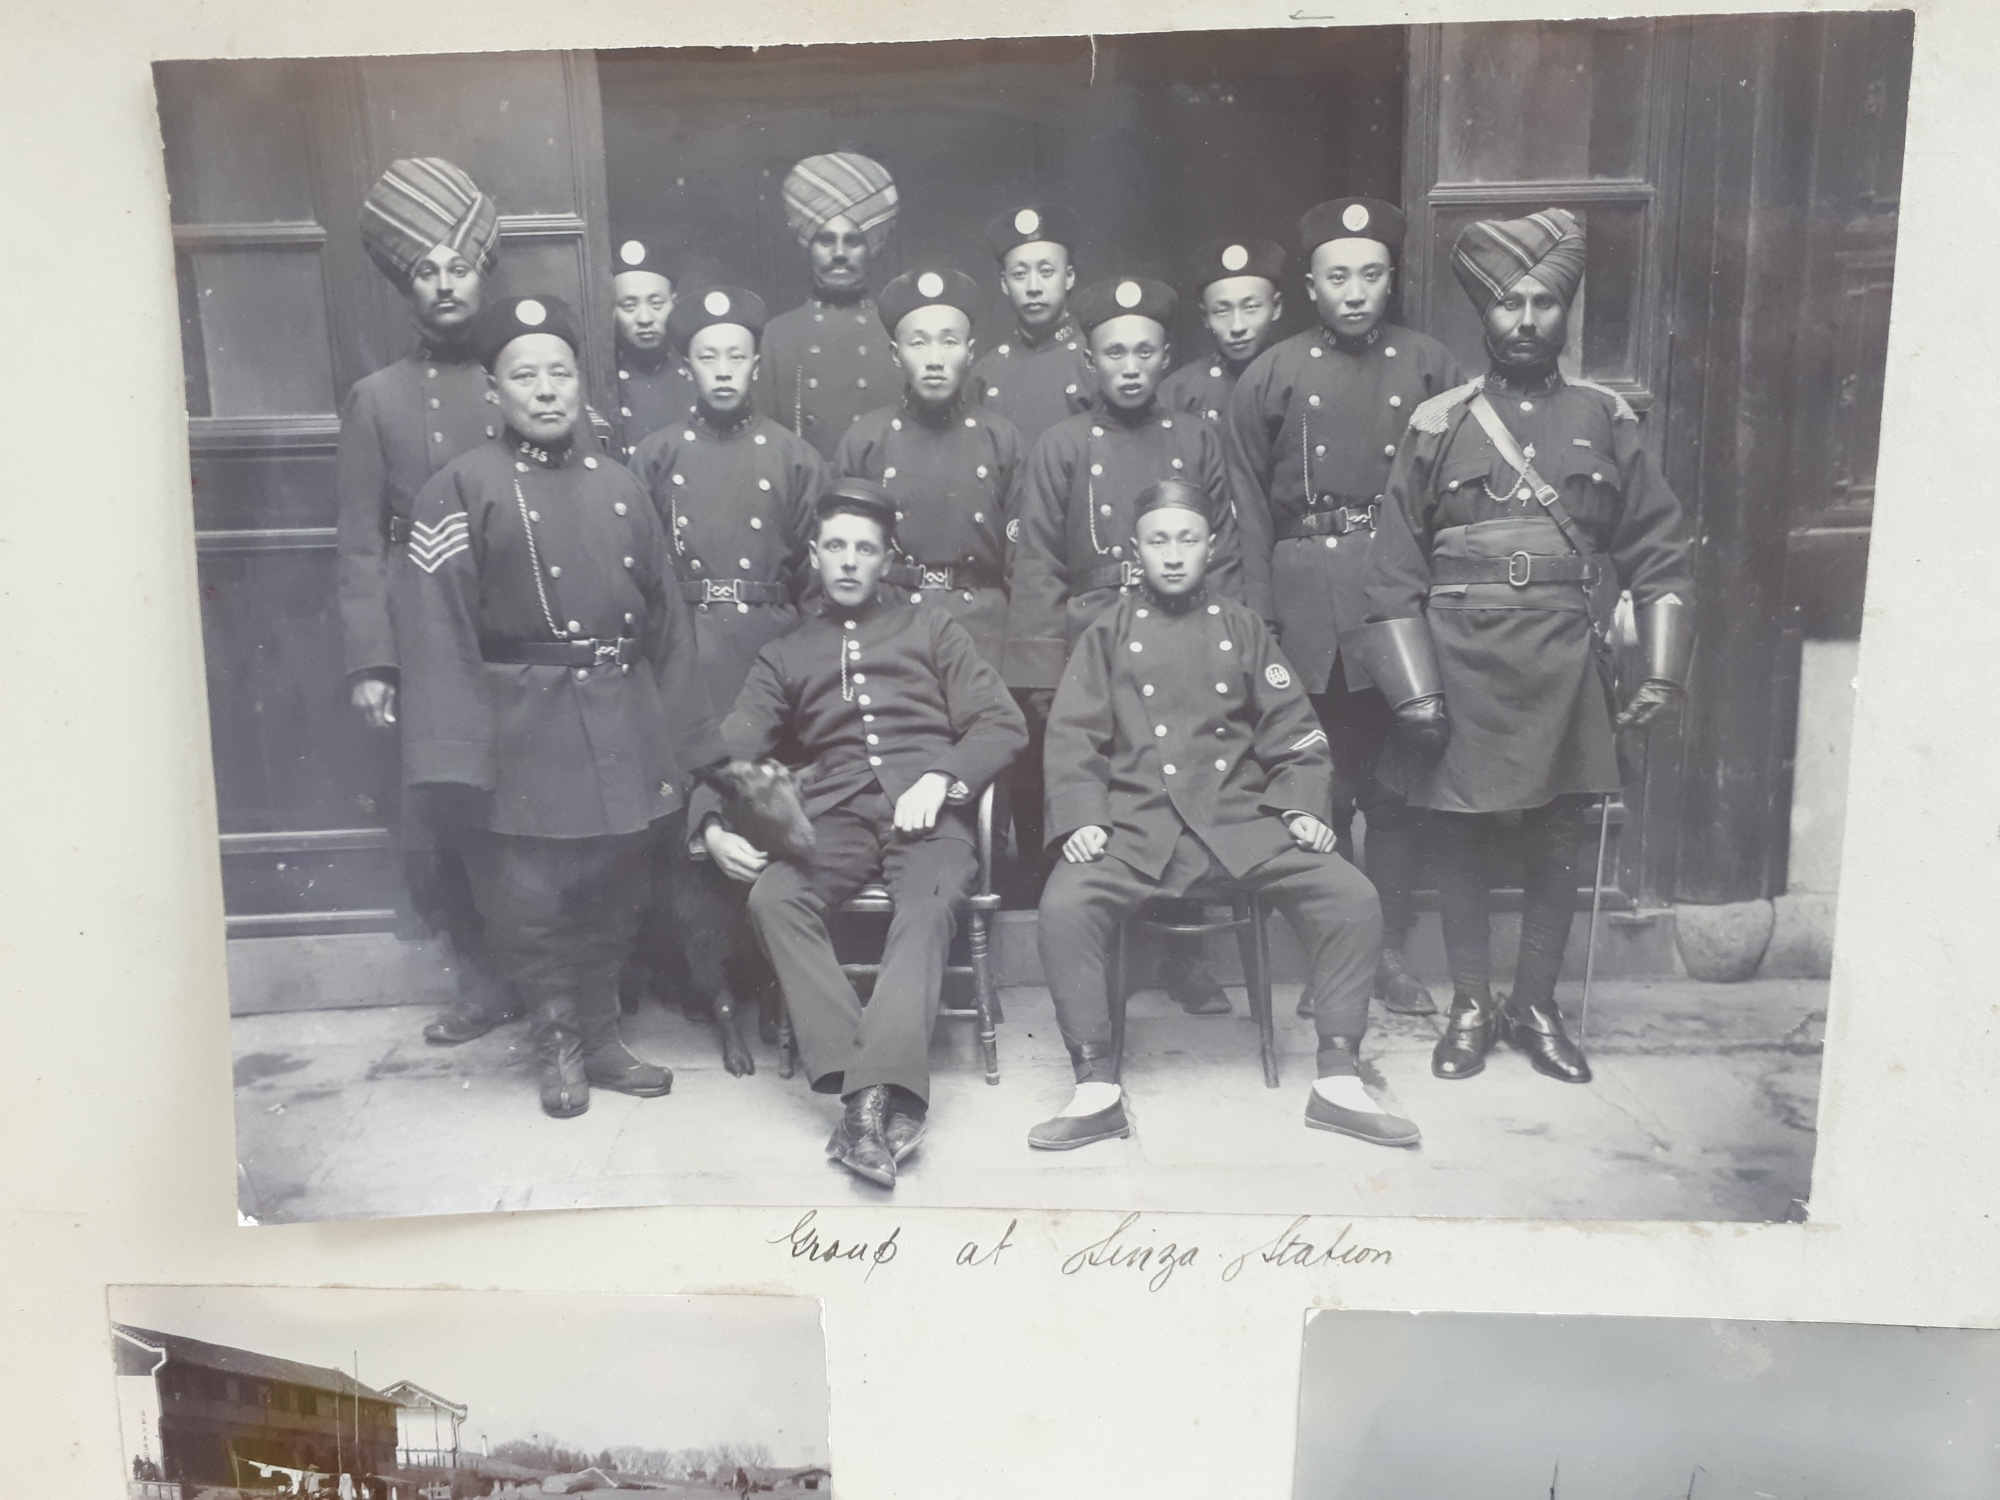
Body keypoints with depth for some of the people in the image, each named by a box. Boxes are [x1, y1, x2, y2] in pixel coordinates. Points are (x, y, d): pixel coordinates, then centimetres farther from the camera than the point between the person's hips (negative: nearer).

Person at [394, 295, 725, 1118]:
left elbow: (664, 614, 11)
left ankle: (601, 1039, 32)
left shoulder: (619, 484, 10)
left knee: (614, 897, 13)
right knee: (528, 903, 1)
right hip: (525, 732, -4)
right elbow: (436, 629, -10)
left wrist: (684, 738, 8)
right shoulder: (460, 491, -4)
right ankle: (559, 1045, 25)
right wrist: (453, 757, -17)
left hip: (622, 728, 4)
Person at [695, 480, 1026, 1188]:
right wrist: (711, 823, -7)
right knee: (772, 898, -30)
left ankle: (873, 1093, -44)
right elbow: (732, 748, 14)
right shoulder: (785, 655, 24)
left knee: (929, 905, -35)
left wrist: (941, 777, -8)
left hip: (927, 811, -1)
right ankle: (871, 1087, -35)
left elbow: (1002, 724, 10)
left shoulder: (931, 629, 19)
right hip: (837, 814, 2)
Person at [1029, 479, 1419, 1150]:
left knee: (1353, 898, -18)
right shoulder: (1110, 632, 12)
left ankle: (1337, 1082, -6)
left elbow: (1291, 730, 14)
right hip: (1138, 823, -1)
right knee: (1063, 906, -29)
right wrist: (1082, 817, -11)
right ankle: (1096, 1090, -15)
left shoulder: (1241, 628, 16)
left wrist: (1302, 805, -2)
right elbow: (1072, 735, 5)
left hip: (1240, 818, 2)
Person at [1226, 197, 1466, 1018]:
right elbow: (1248, 508, 5)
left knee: (1398, 785, 6)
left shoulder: (1432, 367, 7)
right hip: (1305, 602, 0)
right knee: (1317, 787, 6)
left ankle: (1391, 950, 19)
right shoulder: (1271, 375, 6)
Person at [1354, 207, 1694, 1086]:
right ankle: (1470, 1005, 21)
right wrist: (1414, 687, -8)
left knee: (1556, 844, 8)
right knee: (1460, 841, 6)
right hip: (1462, 667, -1)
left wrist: (1664, 672, -2)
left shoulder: (1607, 421, 7)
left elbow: (1658, 553, 6)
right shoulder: (1438, 425, 2)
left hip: (1565, 670, 1)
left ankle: (1536, 1005, 24)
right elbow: (1395, 569, -1)